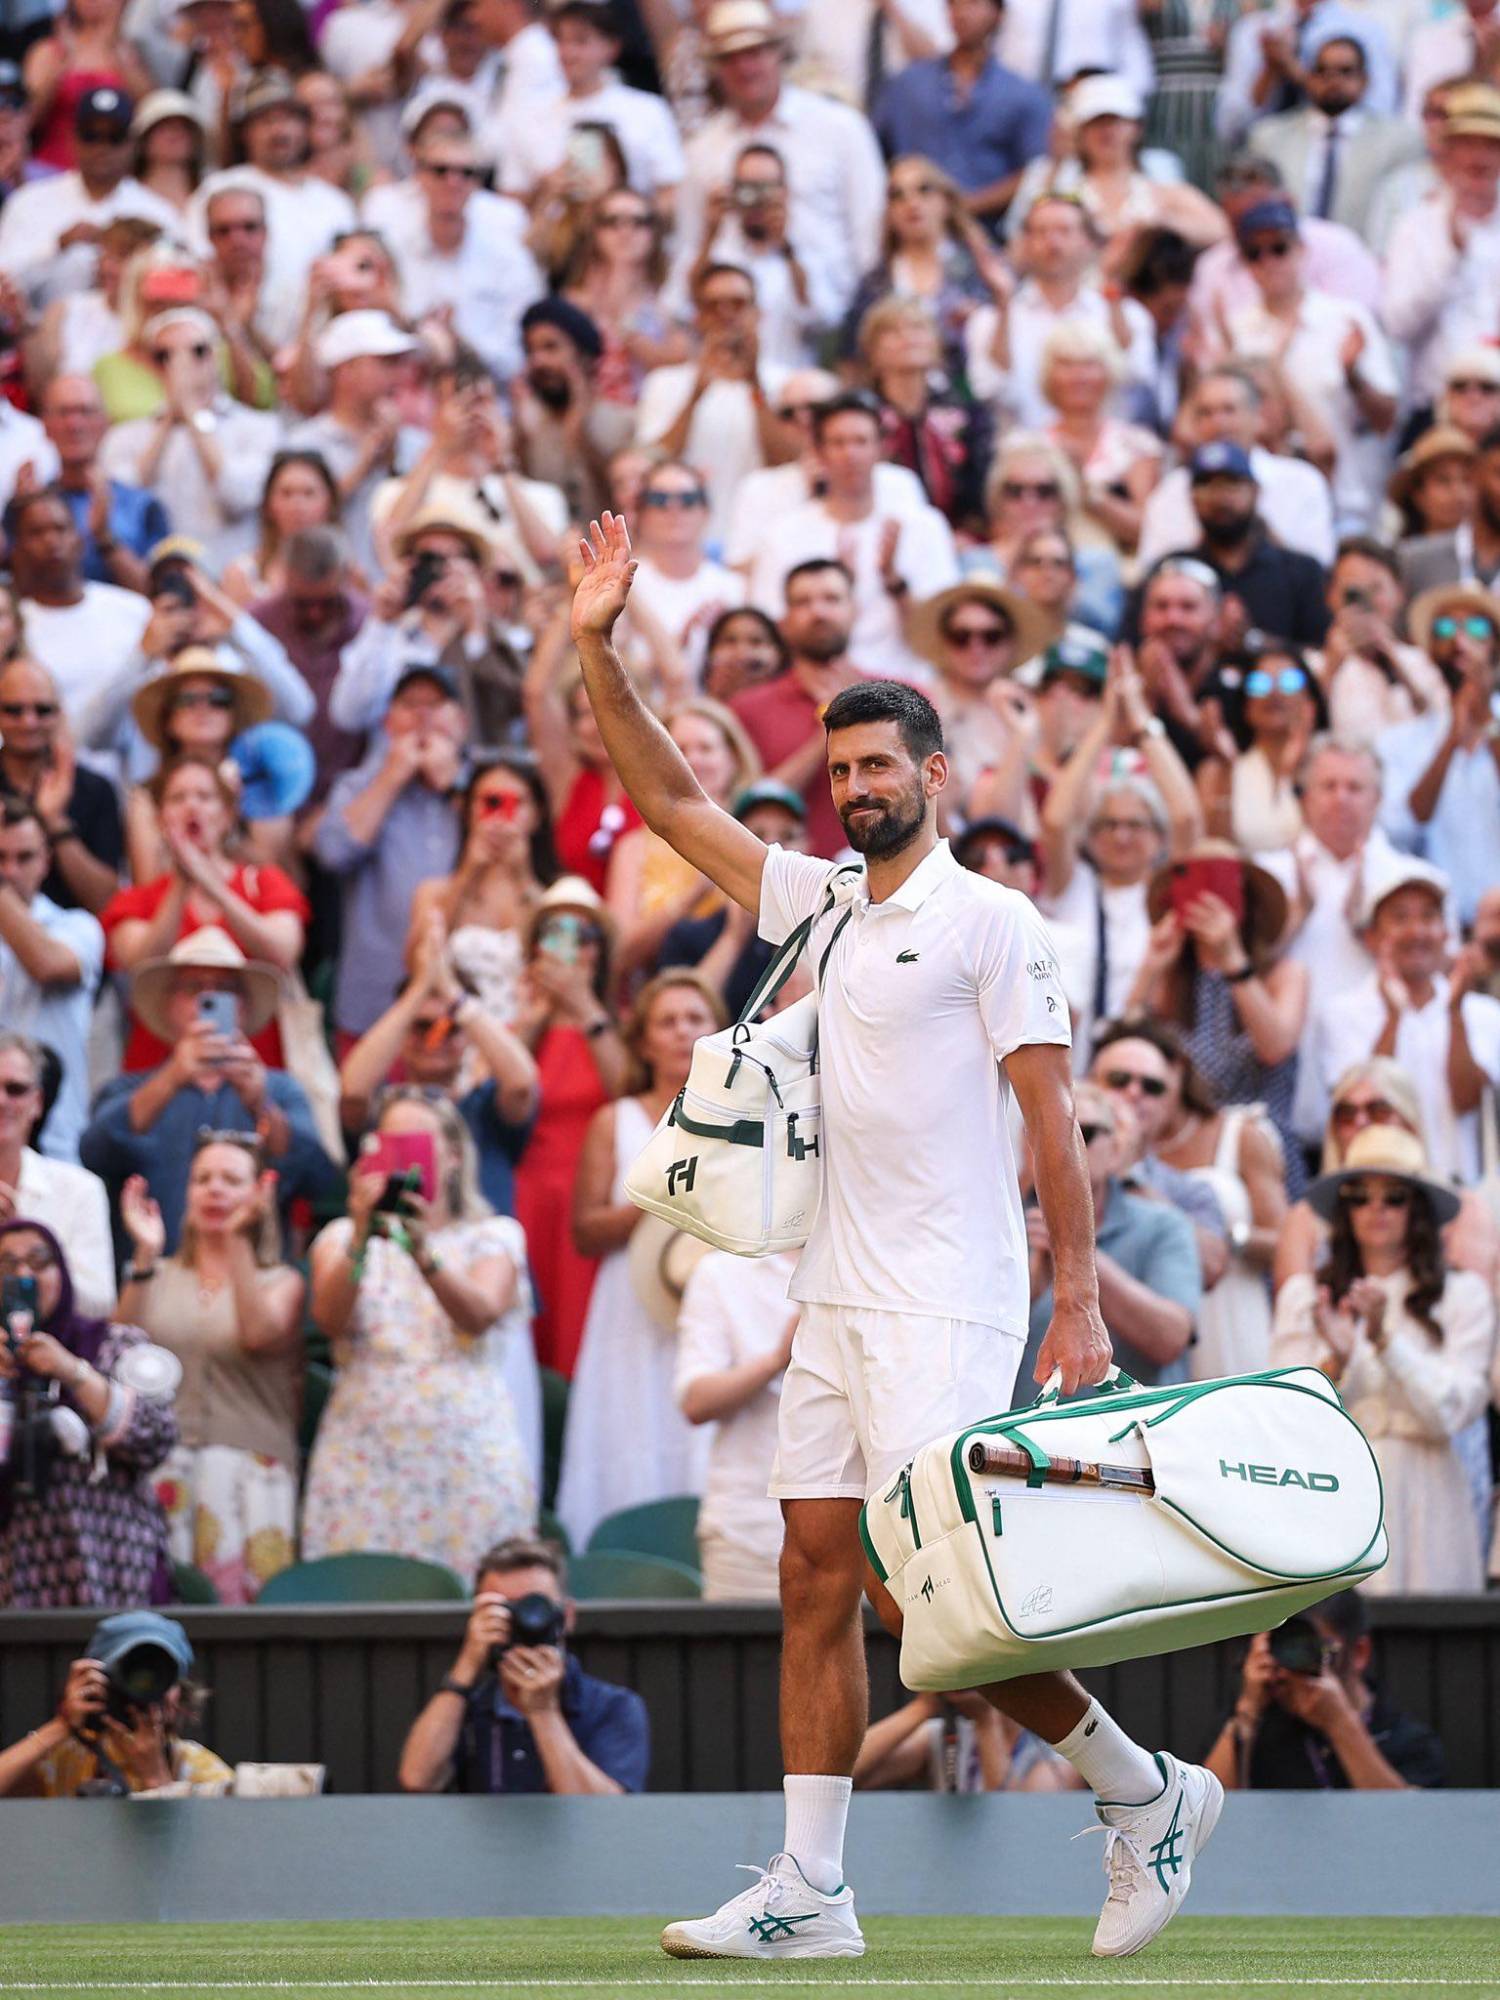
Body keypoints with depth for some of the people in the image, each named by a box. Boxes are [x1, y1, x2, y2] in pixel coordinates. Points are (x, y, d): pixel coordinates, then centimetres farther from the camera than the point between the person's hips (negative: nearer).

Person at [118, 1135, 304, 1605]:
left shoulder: (281, 1282, 12)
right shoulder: (160, 1278, 17)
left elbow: (259, 1335, -10)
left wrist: (237, 1239, -13)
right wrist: (144, 1256, -4)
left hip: (249, 1470, -2)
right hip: (163, 1466, 2)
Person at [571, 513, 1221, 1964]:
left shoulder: (988, 922, -6)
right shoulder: (819, 903, 14)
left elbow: (1052, 1119, -9)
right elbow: (669, 799, 16)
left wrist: (1078, 1302, -14)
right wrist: (596, 651, 5)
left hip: (947, 1302, -8)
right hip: (835, 1300, 8)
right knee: (816, 1582, 2)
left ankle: (1143, 1789, 1)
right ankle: (809, 1888, 3)